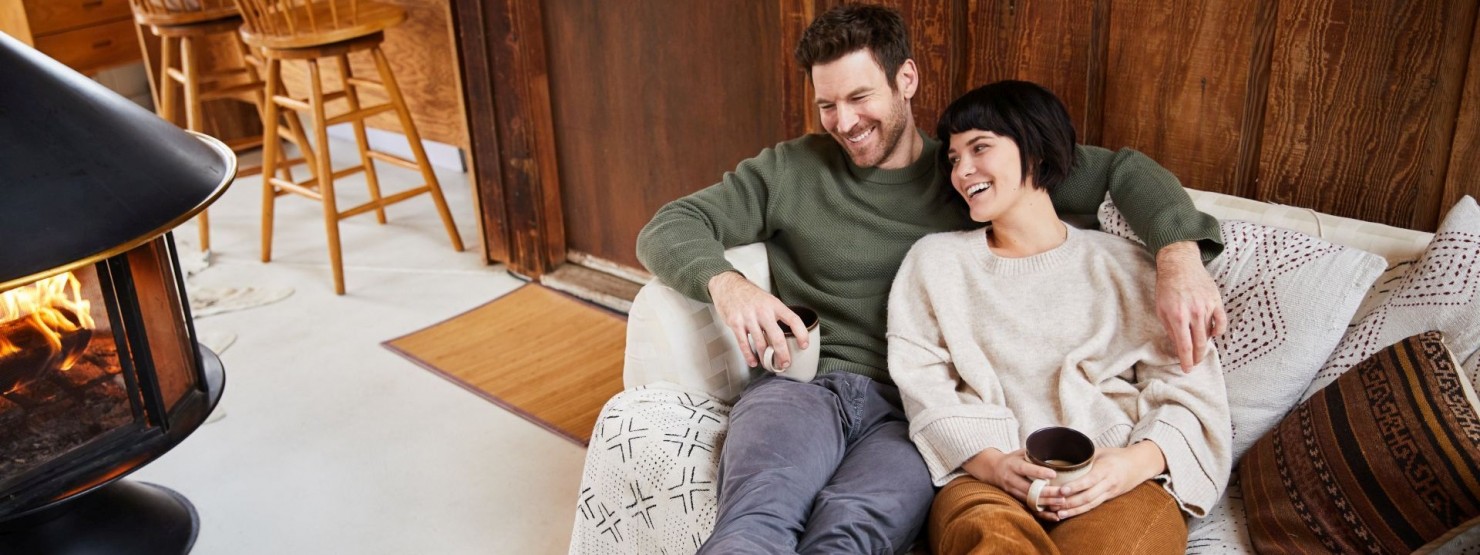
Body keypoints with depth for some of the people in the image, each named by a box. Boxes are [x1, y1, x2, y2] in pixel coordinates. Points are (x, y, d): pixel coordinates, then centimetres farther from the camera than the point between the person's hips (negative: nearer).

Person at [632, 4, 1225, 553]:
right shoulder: (792, 170, 12)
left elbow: (1124, 169, 14)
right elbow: (667, 229, 10)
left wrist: (1179, 252, -7)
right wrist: (724, 282, -13)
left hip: (913, 413, 1)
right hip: (802, 387, 0)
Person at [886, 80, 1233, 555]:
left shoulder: (1123, 266, 15)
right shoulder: (934, 261, 17)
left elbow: (1189, 389, 7)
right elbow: (924, 386, 5)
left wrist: (1138, 461, -14)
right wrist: (991, 462, -13)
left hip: (1117, 480, 1)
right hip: (986, 477, 0)